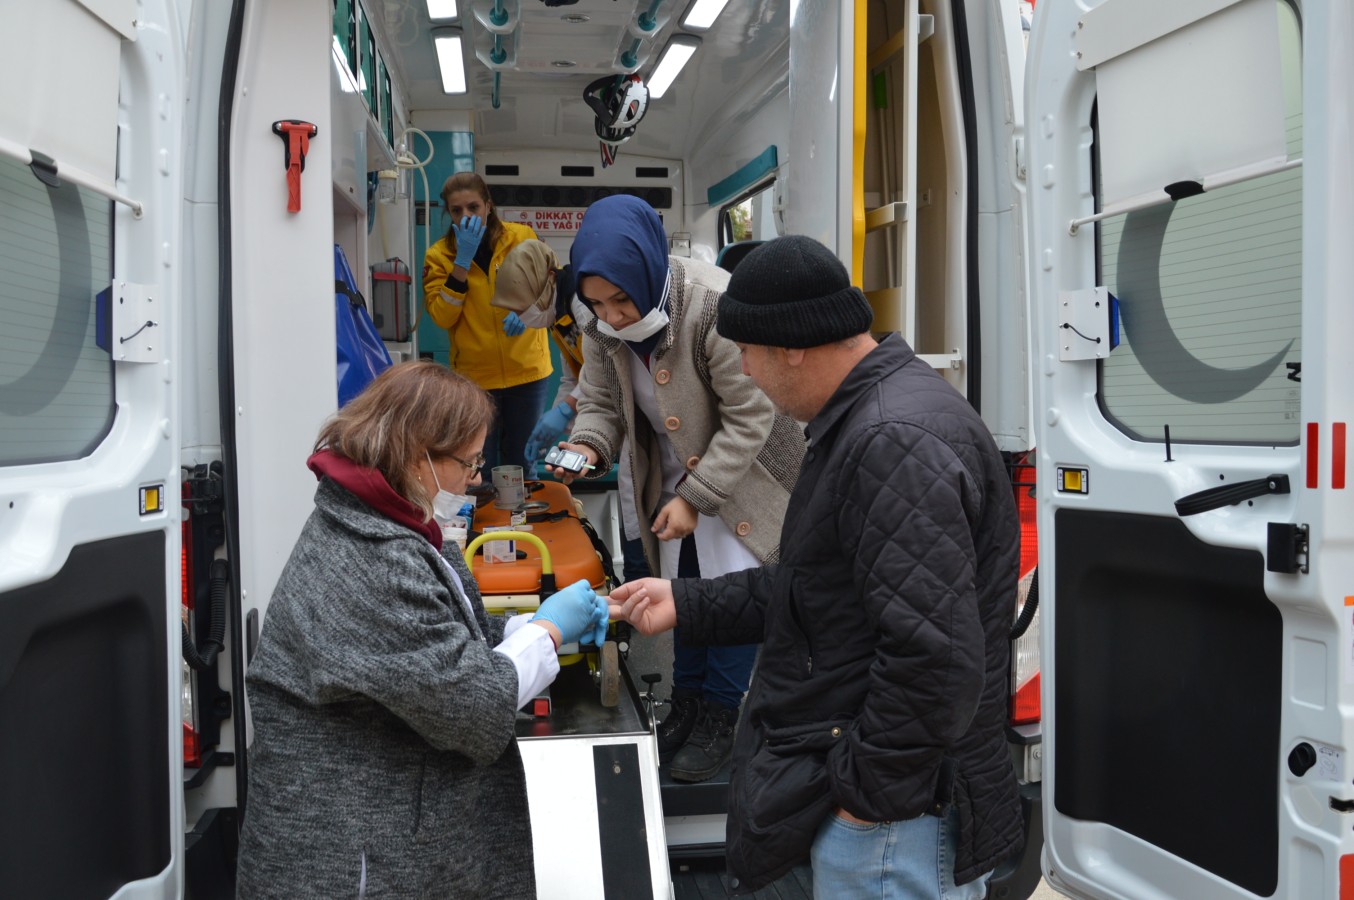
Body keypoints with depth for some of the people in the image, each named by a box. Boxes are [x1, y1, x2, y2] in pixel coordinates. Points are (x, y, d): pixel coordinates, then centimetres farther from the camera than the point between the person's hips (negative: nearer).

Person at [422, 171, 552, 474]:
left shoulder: (521, 237, -3)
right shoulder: (439, 254, -3)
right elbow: (442, 316, -14)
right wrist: (462, 260, -18)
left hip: (527, 370, 1)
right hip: (474, 377, 0)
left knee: (521, 463, 13)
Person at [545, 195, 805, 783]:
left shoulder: (716, 307, -32)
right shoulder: (603, 327, -12)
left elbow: (750, 419, -27)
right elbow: (601, 402, -1)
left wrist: (695, 497, -26)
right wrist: (589, 448, -24)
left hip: (740, 475, -6)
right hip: (672, 475, 6)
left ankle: (722, 714, 16)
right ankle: (687, 704, 32)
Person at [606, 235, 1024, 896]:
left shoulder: (894, 444, -25)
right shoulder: (861, 423, 9)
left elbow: (935, 660, -31)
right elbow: (818, 593, 16)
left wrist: (865, 791, -19)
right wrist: (687, 605, 13)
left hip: (893, 817, -10)